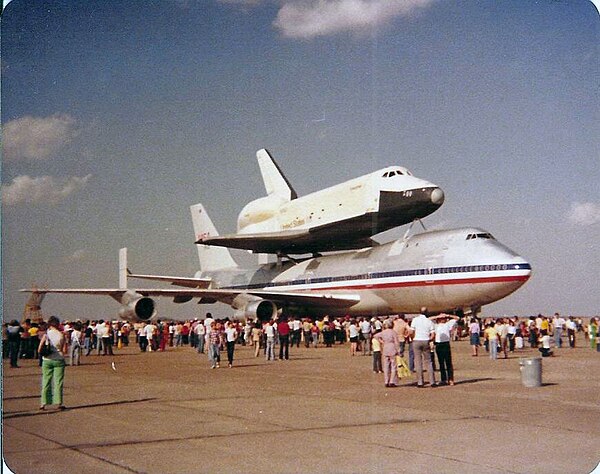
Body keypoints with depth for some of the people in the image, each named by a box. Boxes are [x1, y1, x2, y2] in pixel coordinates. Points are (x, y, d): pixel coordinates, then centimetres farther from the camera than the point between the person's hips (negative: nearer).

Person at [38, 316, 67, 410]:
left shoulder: (46, 335, -5)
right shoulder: (61, 335, -5)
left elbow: (39, 350, -6)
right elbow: (64, 350, -4)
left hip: (47, 360, 0)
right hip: (59, 360, 0)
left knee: (46, 381, 8)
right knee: (58, 382, 4)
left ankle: (44, 403, 8)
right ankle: (59, 402, 1)